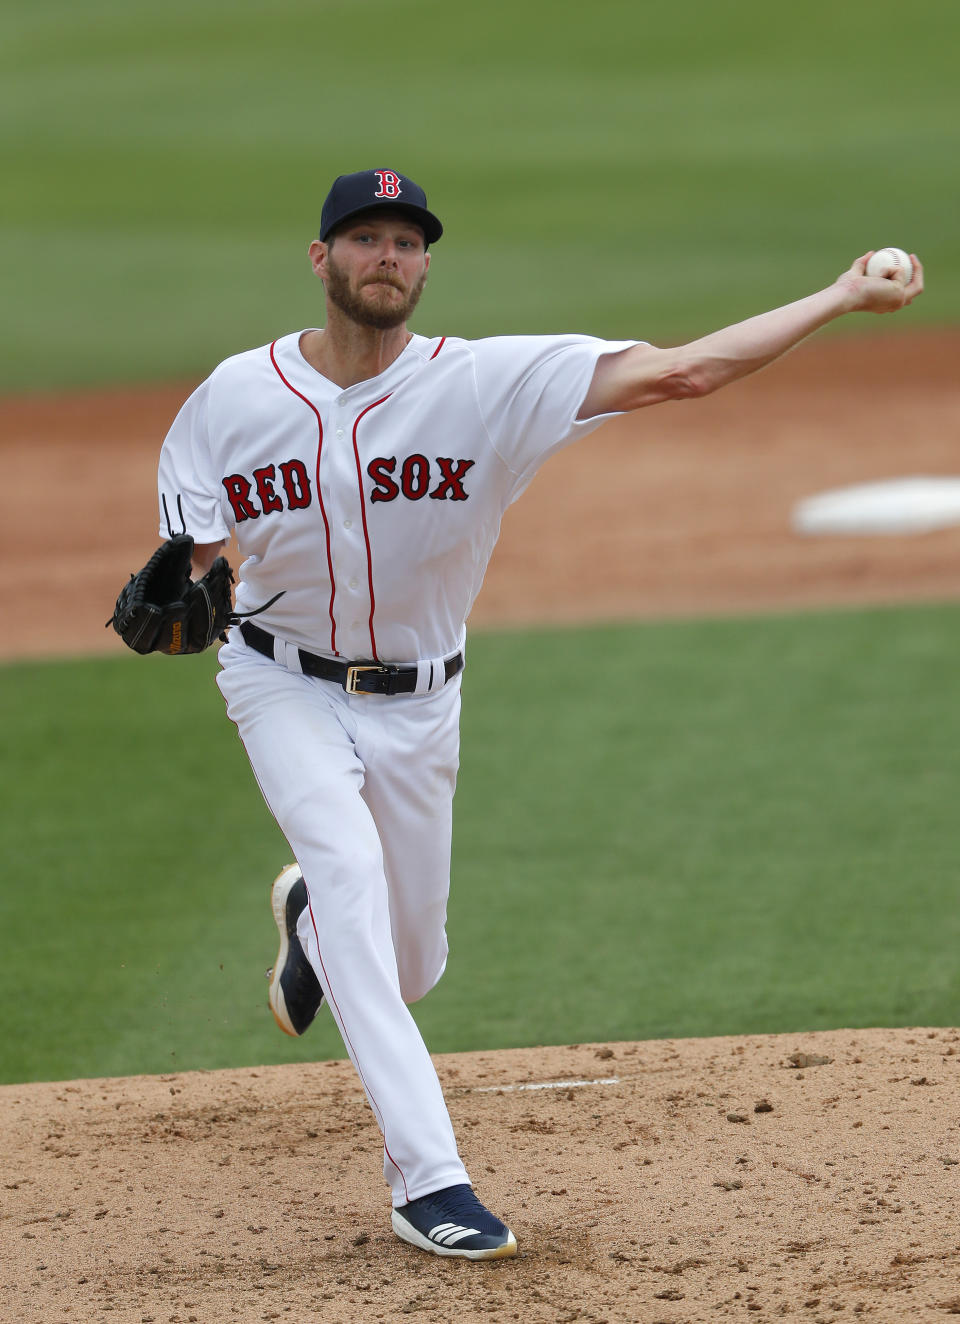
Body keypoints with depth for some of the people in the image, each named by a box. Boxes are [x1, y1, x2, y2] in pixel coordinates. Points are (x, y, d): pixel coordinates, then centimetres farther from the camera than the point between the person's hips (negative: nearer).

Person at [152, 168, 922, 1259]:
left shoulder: (486, 383, -19)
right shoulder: (236, 399, -14)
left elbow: (678, 372, -25)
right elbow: (186, 554, -5)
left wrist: (845, 297, -30)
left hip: (418, 704, 2)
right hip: (287, 685, -2)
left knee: (407, 962, 10)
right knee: (353, 869, -26)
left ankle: (310, 917, 51)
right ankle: (428, 1179, -27)